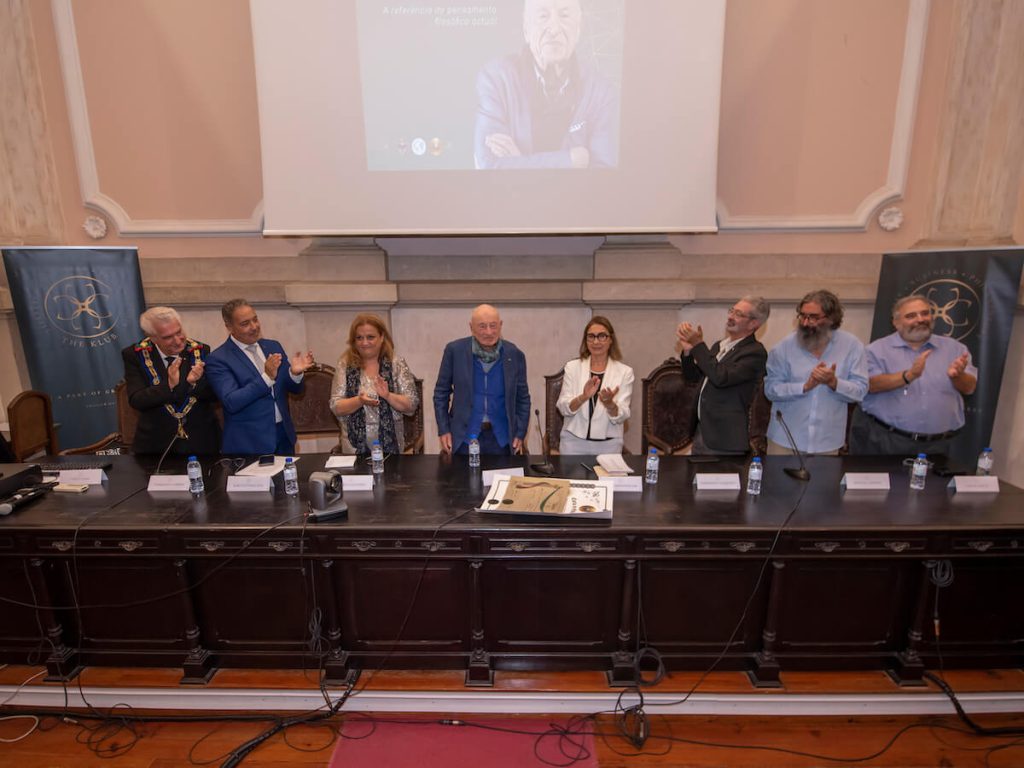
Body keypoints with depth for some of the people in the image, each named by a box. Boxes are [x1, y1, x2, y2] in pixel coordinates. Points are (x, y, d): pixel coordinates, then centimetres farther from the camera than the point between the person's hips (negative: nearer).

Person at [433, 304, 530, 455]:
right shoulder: (455, 350, -5)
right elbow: (441, 392, 3)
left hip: (501, 437, 1)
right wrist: (443, 430, -2)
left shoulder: (514, 354, -2)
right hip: (464, 435, -1)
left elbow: (522, 398, 7)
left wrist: (520, 434, 2)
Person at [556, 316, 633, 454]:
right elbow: (563, 408, -7)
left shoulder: (624, 372, -2)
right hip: (574, 441, 0)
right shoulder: (572, 367, -1)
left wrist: (609, 403, -28)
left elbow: (621, 416, -7)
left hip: (608, 444, 0)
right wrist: (583, 397, -26)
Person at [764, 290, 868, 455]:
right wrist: (805, 386, -23)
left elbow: (860, 390, -6)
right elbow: (771, 388, -10)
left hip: (827, 441, 1)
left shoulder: (852, 345, -4)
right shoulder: (784, 346, -6)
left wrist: (833, 382, -24)